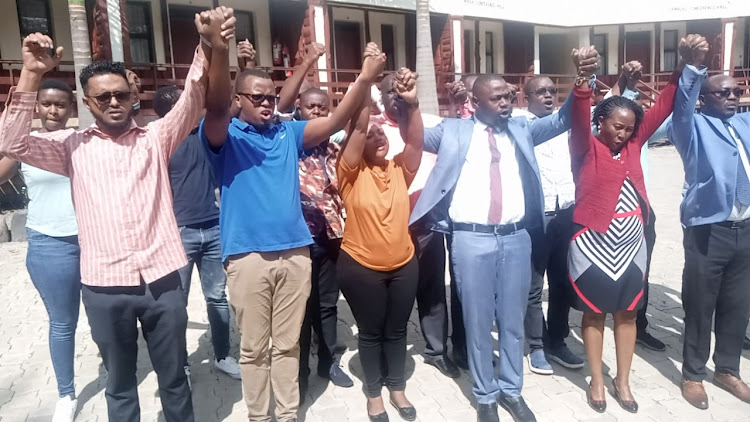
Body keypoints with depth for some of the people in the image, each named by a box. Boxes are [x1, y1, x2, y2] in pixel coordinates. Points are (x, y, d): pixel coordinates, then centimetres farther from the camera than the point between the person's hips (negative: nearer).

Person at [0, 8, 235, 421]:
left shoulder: (156, 137, 5)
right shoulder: (73, 145, 6)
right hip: (104, 287, 1)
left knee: (173, 378, 16)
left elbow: (193, 100, -8)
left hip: (162, 279, 0)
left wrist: (208, 49, -28)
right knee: (119, 384, 18)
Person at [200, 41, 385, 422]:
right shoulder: (225, 136, 0)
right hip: (248, 255, -3)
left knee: (288, 343, 16)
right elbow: (216, 106, -21)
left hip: (295, 252, 3)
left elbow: (335, 121, 1)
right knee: (254, 346, 11)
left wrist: (366, 77, -14)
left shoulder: (288, 133, 11)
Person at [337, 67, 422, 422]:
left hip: (403, 265, 3)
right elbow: (358, 129, -21)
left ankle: (397, 388, 37)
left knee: (397, 330, 17)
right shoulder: (351, 173, -9)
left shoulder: (400, 169, 0)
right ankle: (374, 393, 32)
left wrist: (412, 103, -30)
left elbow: (416, 141, -16)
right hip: (360, 266, -3)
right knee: (371, 332, 13)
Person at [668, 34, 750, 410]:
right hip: (708, 230, -5)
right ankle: (693, 375, 18)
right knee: (700, 305, 3)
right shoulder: (694, 126, 0)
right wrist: (693, 66, -34)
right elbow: (681, 104, -18)